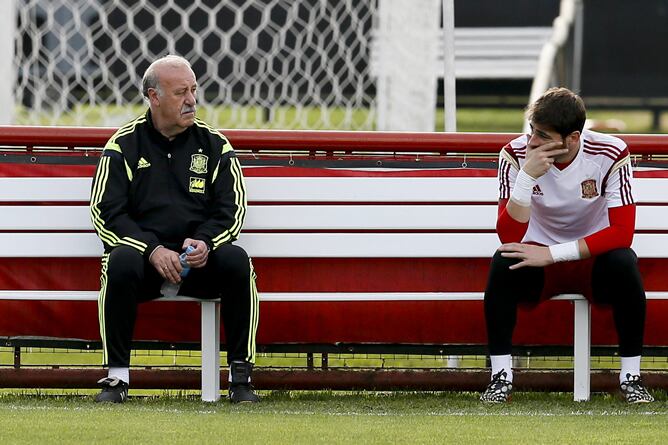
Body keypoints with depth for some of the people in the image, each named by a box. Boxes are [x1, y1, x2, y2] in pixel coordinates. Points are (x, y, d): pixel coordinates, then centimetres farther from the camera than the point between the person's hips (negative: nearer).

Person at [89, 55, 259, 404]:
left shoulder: (213, 144, 11)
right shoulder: (123, 145, 5)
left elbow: (231, 209, 8)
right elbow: (107, 213, -2)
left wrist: (205, 244, -14)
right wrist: (153, 250, -17)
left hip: (199, 258, 2)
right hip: (142, 250, -2)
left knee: (236, 261, -30)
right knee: (121, 262, -35)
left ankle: (240, 376, -22)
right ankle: (117, 378, -25)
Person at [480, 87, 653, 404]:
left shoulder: (610, 155, -18)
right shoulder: (516, 155, -16)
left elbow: (622, 231, -23)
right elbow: (509, 235, -21)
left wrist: (553, 253, -28)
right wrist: (527, 175, -34)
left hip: (592, 260, -1)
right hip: (540, 262, 1)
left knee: (623, 263, -33)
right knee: (503, 264, -31)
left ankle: (631, 375, -21)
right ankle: (501, 375, -22)